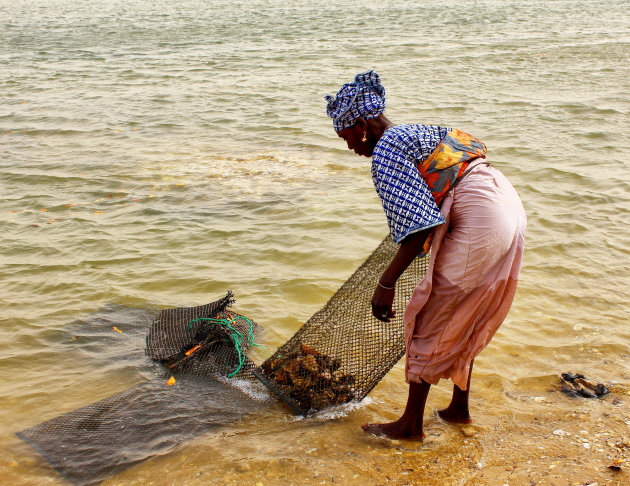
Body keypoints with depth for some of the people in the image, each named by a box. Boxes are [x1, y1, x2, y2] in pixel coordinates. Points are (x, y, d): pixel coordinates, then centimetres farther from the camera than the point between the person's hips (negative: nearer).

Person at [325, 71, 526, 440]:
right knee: (461, 323, 22)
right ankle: (459, 408, 33)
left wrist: (386, 283, -12)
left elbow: (417, 228, -19)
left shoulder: (385, 153, -10)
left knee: (428, 323, 3)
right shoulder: (417, 133, 18)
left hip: (478, 226, -10)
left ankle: (412, 423, 14)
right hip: (510, 206, 10)